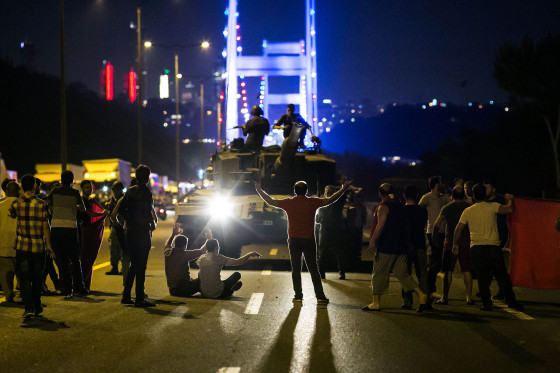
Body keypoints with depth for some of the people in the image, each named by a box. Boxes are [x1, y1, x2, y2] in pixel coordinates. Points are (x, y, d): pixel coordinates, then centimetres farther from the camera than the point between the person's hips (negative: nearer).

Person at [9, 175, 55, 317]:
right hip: (38, 246, 0)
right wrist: (48, 245, 1)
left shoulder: (16, 204, -2)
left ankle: (29, 307, -11)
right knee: (37, 277, 14)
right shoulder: (41, 204, -6)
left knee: (25, 278, 2)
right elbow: (45, 226, -6)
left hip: (22, 246, 0)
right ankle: (37, 306, 25)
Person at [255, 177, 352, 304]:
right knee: (313, 269, 4)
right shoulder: (312, 202, -3)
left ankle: (298, 296, 5)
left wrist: (259, 189, 21)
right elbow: (330, 200, 2)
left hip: (294, 240, 0)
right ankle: (320, 296, 1)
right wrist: (344, 188, 10)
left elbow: (271, 201, 9)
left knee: (296, 269, 7)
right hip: (309, 240, 0)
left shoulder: (289, 203, 0)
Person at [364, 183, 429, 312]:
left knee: (379, 274, 4)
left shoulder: (384, 207, -9)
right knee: (403, 274, 9)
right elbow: (406, 226, 17)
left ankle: (376, 303, 8)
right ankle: (421, 294, -6)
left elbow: (380, 226, -17)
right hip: (402, 247, 7)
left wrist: (372, 242, -12)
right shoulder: (401, 206, 12)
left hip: (386, 247, -7)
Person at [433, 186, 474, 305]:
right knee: (466, 270, 4)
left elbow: (437, 224, -5)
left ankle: (445, 297, 2)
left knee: (448, 270, 2)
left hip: (450, 240, -1)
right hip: (465, 240, 2)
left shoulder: (447, 208, 0)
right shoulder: (469, 207, 6)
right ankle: (469, 297, 2)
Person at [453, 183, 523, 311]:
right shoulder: (492, 207, -2)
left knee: (482, 277, 5)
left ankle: (486, 303, 3)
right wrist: (510, 200, 9)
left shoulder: (467, 211, 6)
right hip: (493, 246, -1)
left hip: (476, 248, 1)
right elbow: (509, 210, -12)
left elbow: (458, 230, 8)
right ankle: (511, 301, 11)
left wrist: (455, 244, 20)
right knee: (502, 276, 8)